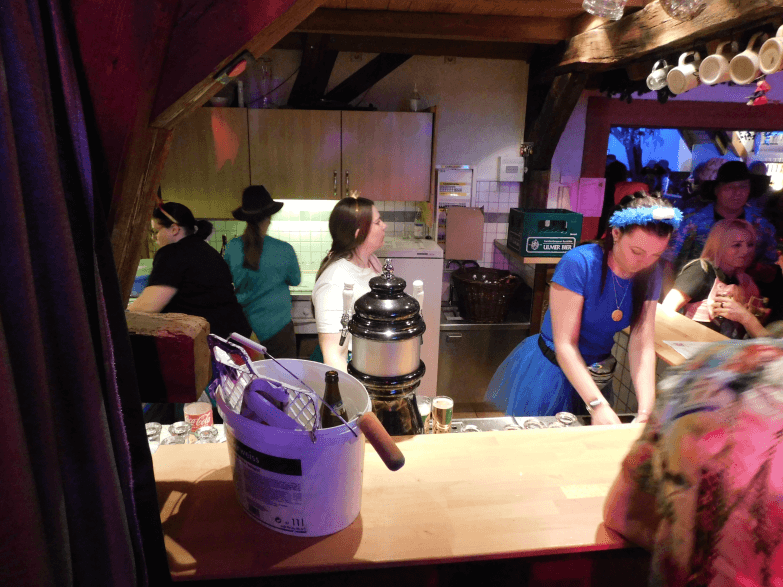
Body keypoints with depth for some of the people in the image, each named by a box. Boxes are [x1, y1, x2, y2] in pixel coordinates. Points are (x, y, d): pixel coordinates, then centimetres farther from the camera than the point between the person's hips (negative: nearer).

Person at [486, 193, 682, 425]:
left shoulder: (650, 275, -8)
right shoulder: (579, 264, -26)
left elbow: (642, 346, -13)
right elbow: (565, 344, -27)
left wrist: (646, 410, -26)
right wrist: (598, 405, -34)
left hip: (594, 376, 5)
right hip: (552, 371, -5)